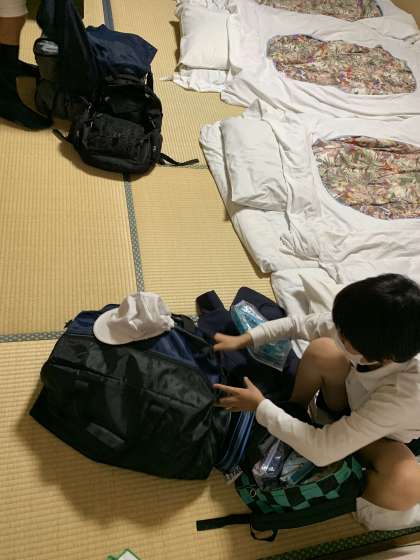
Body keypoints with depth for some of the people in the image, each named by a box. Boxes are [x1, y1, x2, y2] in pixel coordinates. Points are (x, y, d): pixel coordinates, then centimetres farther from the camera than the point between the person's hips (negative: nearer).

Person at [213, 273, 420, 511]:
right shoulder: (374, 331, -31)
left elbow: (323, 450, -40)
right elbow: (300, 324, -14)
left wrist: (260, 406, -30)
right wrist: (243, 339, -20)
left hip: (382, 439, -4)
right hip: (354, 406, 4)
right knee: (322, 350, -26)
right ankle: (294, 414, 3)